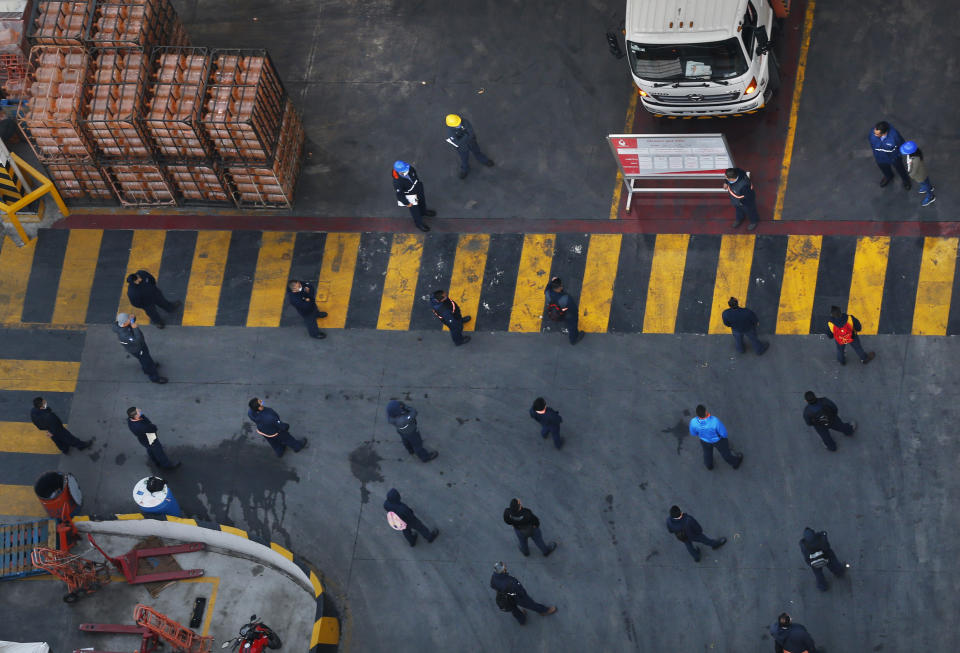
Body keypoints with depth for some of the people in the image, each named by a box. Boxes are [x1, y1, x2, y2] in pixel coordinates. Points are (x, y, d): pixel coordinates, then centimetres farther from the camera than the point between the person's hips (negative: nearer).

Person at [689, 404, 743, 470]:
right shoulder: (715, 421, -44)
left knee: (707, 451, 35)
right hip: (718, 439, -2)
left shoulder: (693, 422, -36)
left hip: (704, 439, 2)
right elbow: (723, 433, -27)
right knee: (724, 450, 29)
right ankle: (734, 462, 58)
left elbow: (693, 433, -13)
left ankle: (709, 464, 64)